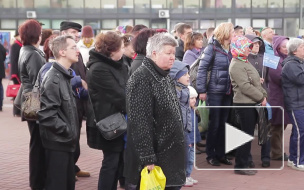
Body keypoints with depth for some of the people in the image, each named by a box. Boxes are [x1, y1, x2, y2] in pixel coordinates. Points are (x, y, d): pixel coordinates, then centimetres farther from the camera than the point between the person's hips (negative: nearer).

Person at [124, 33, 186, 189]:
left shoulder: (165, 77, 13)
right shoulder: (142, 78, -17)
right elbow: (140, 122, -22)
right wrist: (147, 158, -24)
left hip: (169, 155, 9)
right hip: (152, 160, -9)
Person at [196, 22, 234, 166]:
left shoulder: (230, 49, 10)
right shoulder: (212, 48, -8)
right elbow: (202, 69, -11)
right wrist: (201, 90, -15)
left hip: (227, 92, 6)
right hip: (215, 91, -6)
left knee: (223, 123, 10)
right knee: (214, 124, 1)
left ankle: (220, 153, 19)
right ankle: (210, 155, 11)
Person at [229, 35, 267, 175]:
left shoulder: (245, 62, 17)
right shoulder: (236, 65, -15)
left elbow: (256, 82, 20)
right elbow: (245, 86, -22)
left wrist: (263, 94, 7)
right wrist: (261, 97, -16)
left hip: (252, 102, 10)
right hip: (244, 103, -10)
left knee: (249, 134, 14)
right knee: (247, 134, -6)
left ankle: (243, 162, 22)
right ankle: (240, 166, 1)